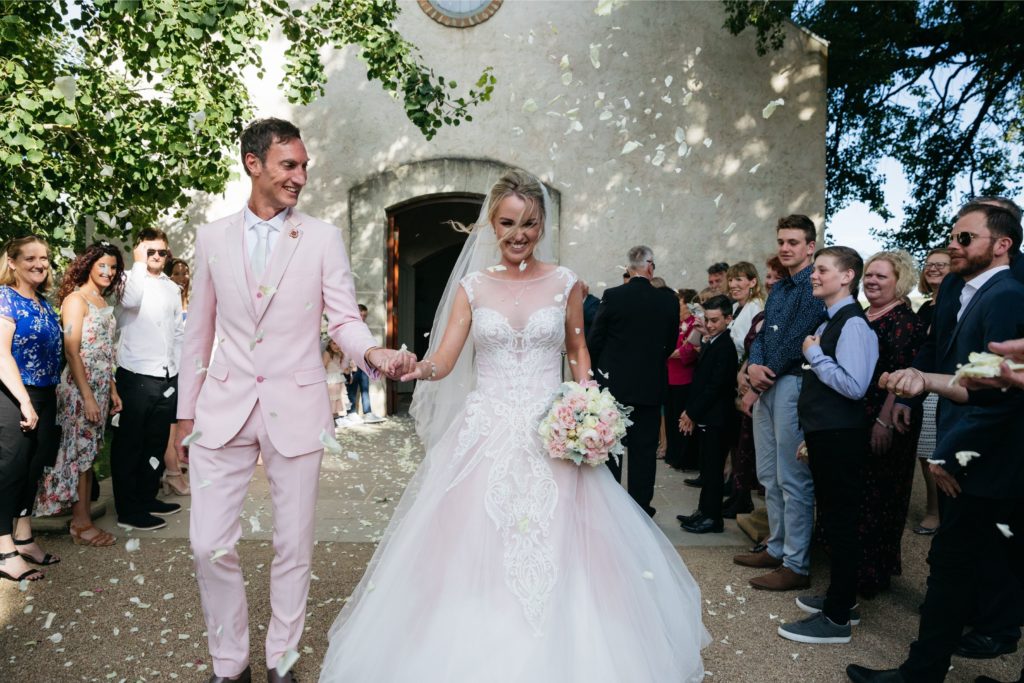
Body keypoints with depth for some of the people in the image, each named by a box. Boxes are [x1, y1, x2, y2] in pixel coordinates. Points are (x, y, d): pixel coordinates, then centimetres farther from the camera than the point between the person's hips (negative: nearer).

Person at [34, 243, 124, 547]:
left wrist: (113, 390, 15)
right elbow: (72, 351, -15)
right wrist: (87, 396, -19)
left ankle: (83, 516, 19)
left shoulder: (104, 302, 14)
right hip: (80, 387, -7)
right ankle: (81, 524, 8)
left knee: (89, 453, 11)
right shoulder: (76, 299, -9)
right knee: (79, 453, 0)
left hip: (101, 387, 7)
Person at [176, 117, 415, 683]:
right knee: (209, 545, 3)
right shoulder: (212, 237, 6)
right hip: (224, 406, 2)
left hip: (296, 408, -1)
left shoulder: (323, 238, 0)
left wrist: (374, 353, -24)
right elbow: (199, 332, 11)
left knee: (293, 545, 9)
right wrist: (186, 412, 12)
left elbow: (344, 319, -2)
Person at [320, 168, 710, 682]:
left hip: (550, 435, 0)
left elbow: (578, 351, 13)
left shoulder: (564, 283, 4)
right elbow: (443, 360, -2)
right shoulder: (471, 286, 3)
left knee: (554, 554, -1)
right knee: (473, 555, 0)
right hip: (485, 434, 1)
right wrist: (417, 368, -25)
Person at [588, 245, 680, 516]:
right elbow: (671, 343, 5)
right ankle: (640, 507, 15)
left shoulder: (612, 296, -10)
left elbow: (594, 341, -6)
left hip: (613, 382, -1)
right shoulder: (669, 299, -5)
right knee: (644, 450, 9)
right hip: (651, 385, 1)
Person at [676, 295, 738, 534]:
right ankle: (704, 512, 25)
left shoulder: (725, 347, -15)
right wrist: (689, 411, 8)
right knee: (707, 467, 15)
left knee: (712, 468, -1)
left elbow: (715, 386, -18)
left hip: (716, 419, -9)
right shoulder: (709, 344, 13)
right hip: (704, 418, 9)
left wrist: (692, 413, -12)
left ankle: (713, 518, 9)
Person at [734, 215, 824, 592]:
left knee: (793, 479, -4)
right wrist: (753, 366, -4)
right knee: (769, 475, 16)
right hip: (767, 386, 9)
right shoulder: (778, 288, 18)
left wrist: (763, 380, -9)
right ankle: (778, 548, 28)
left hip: (793, 385, -9)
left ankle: (796, 565, 5)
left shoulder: (815, 287, -11)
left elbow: (796, 340, -17)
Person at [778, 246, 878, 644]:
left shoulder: (853, 323, -15)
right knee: (834, 521, 19)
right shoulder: (830, 322, 13)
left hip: (840, 439, -9)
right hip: (825, 436, 9)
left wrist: (813, 355, -16)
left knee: (840, 523, 0)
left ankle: (837, 620, 12)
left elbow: (855, 386, -26)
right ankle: (840, 597, 35)